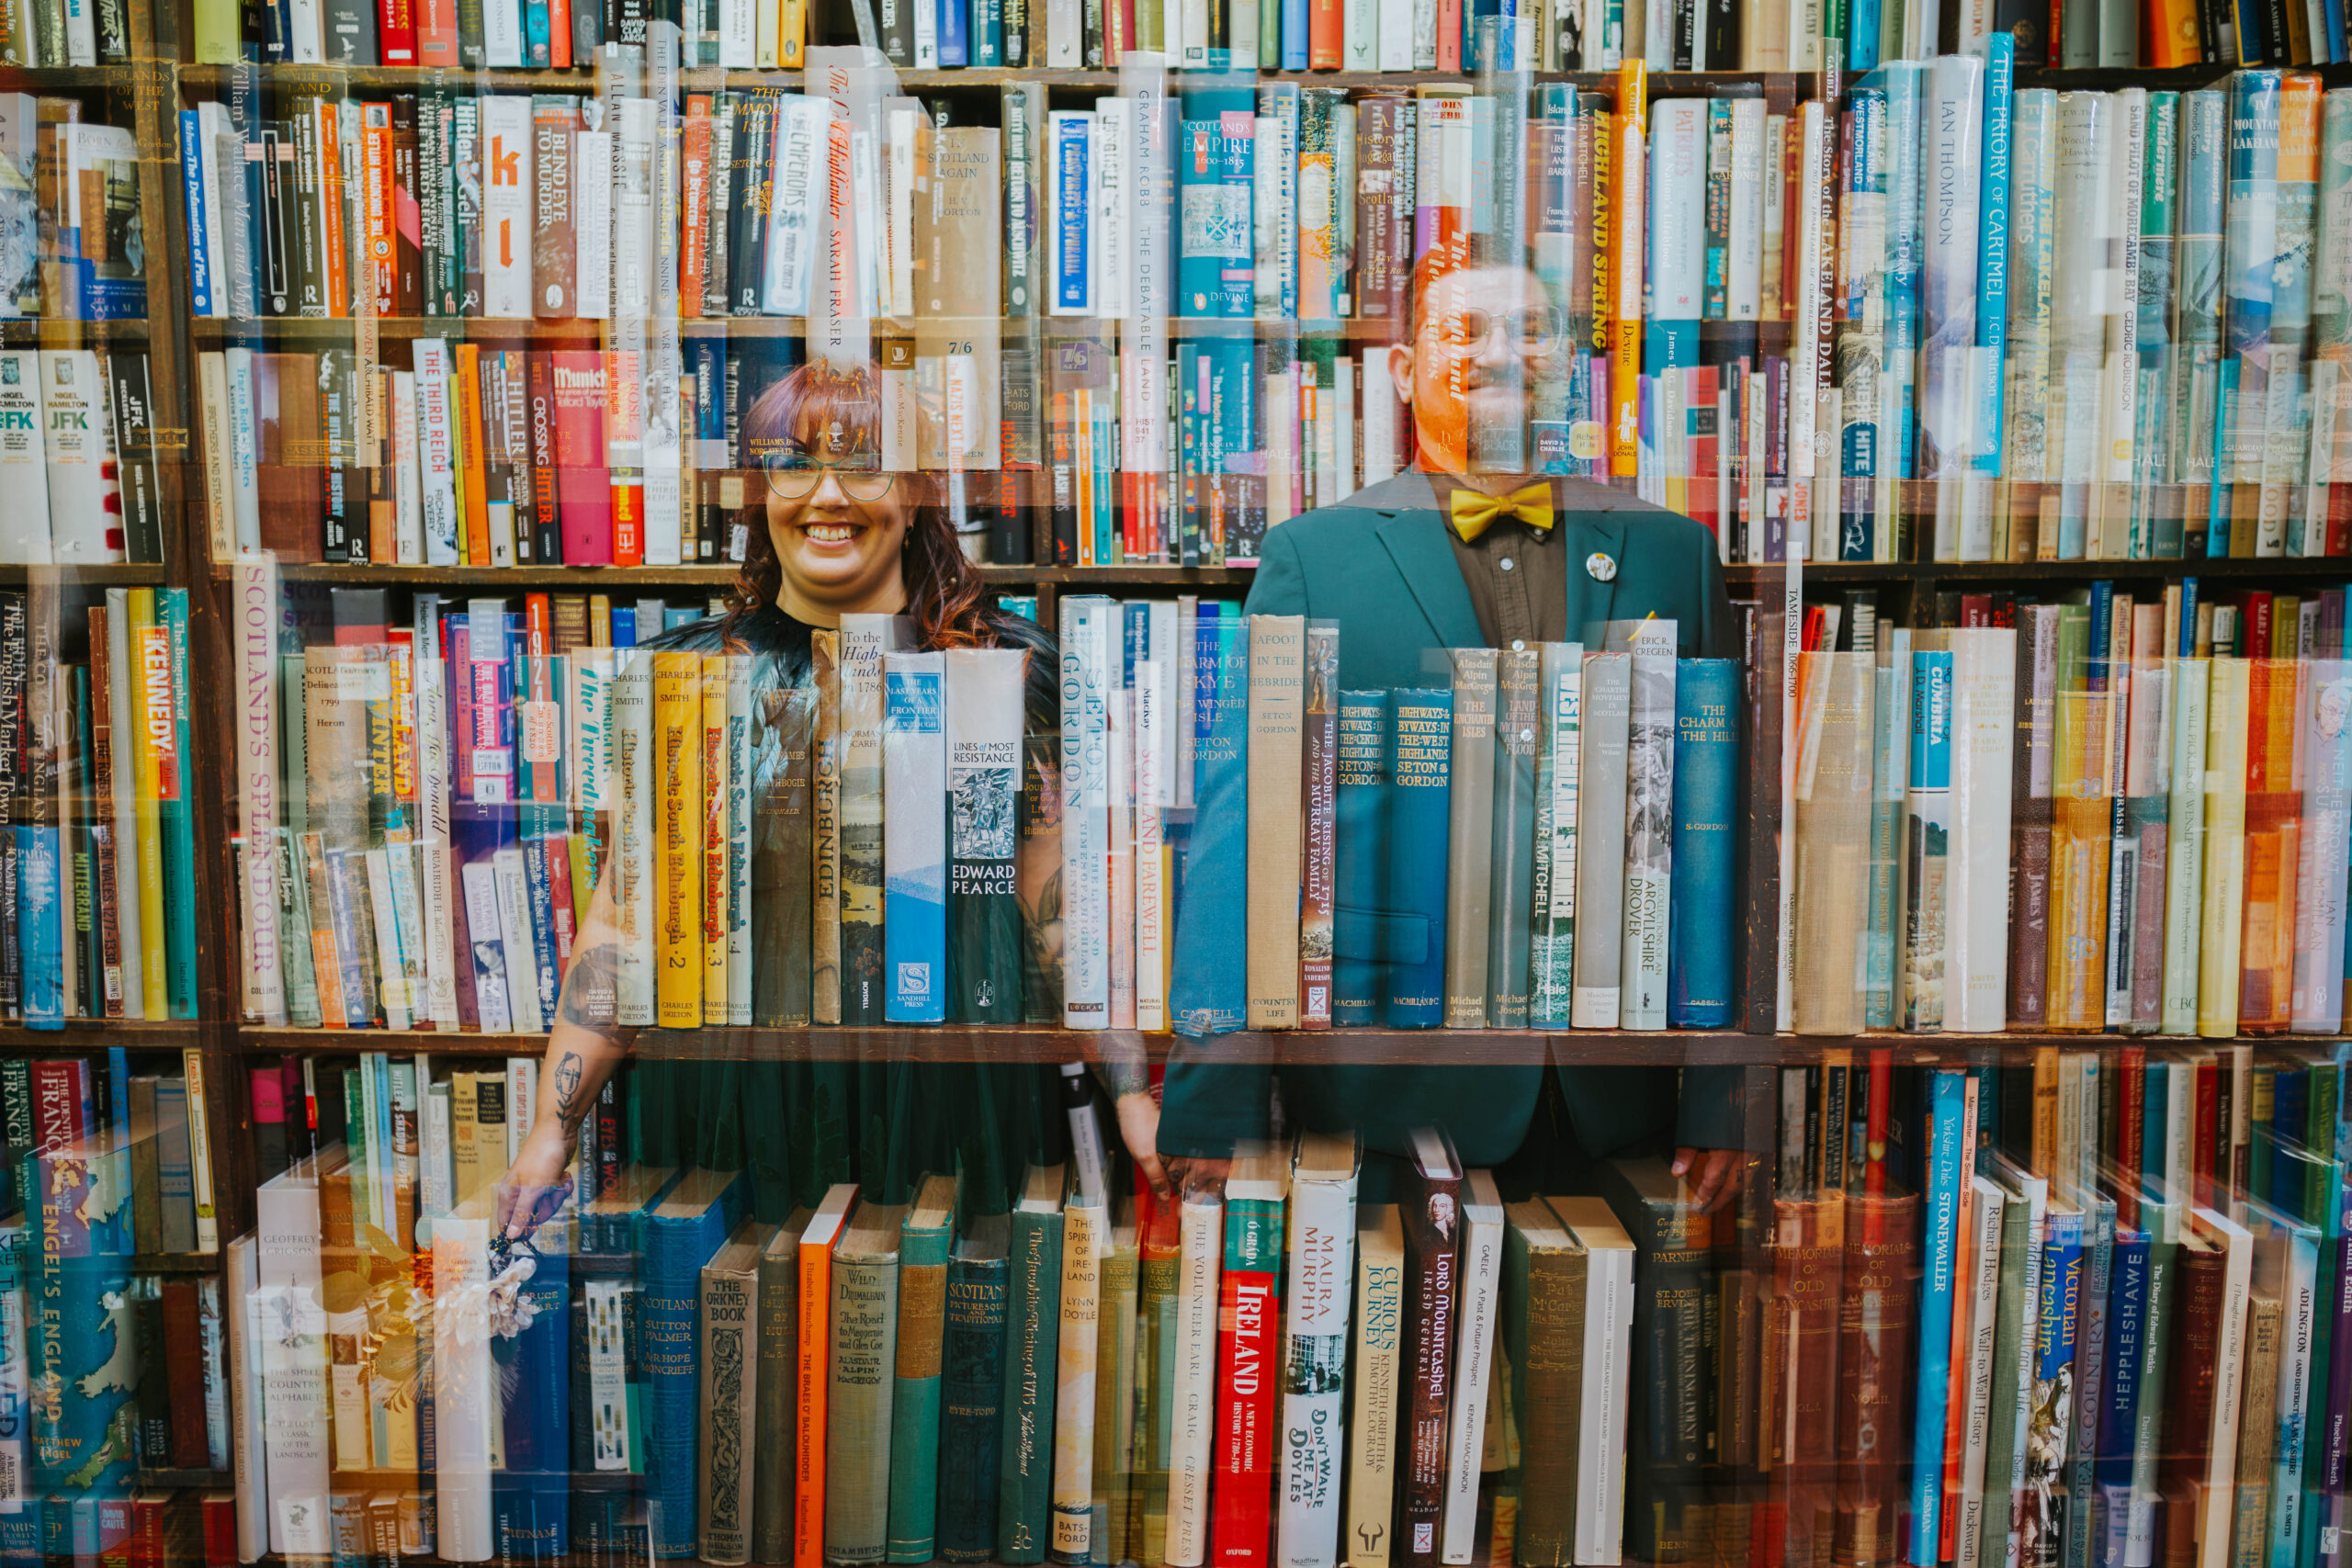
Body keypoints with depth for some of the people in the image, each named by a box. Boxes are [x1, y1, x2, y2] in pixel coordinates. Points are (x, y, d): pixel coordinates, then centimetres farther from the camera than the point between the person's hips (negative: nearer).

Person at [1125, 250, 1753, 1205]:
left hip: (1618, 1104, 3)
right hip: (1384, 1106, -2)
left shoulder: (1674, 553, 7)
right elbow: (1242, 828, -7)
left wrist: (1721, 1097, 6)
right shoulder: (1309, 556, -2)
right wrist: (1208, 1116, -9)